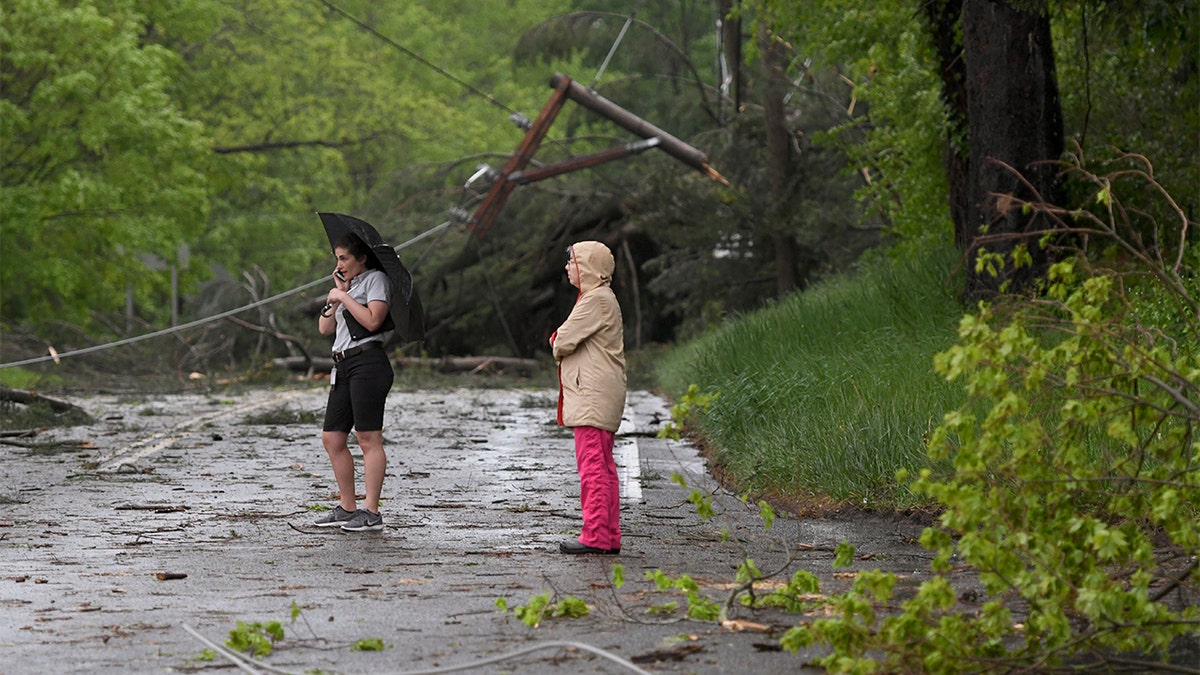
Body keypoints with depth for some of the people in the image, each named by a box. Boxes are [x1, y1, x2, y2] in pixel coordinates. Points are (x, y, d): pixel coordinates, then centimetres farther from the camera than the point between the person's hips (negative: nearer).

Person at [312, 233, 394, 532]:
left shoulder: (376, 279, 0)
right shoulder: (348, 285, 25)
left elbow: (373, 320, -15)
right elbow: (325, 328, 18)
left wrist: (345, 297, -7)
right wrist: (336, 296, 8)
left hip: (368, 363, -9)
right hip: (343, 366, 9)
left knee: (369, 438, -10)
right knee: (332, 438, 6)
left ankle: (371, 512, -11)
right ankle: (347, 508, 13)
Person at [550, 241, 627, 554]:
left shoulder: (596, 299, -13)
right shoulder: (601, 298, 21)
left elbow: (563, 342, -14)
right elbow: (562, 341, 21)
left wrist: (558, 346, 7)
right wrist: (561, 342, 0)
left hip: (593, 396, -11)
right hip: (598, 396, 11)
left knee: (592, 465, -11)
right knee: (603, 466, 10)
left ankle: (595, 536, -13)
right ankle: (610, 536, 13)